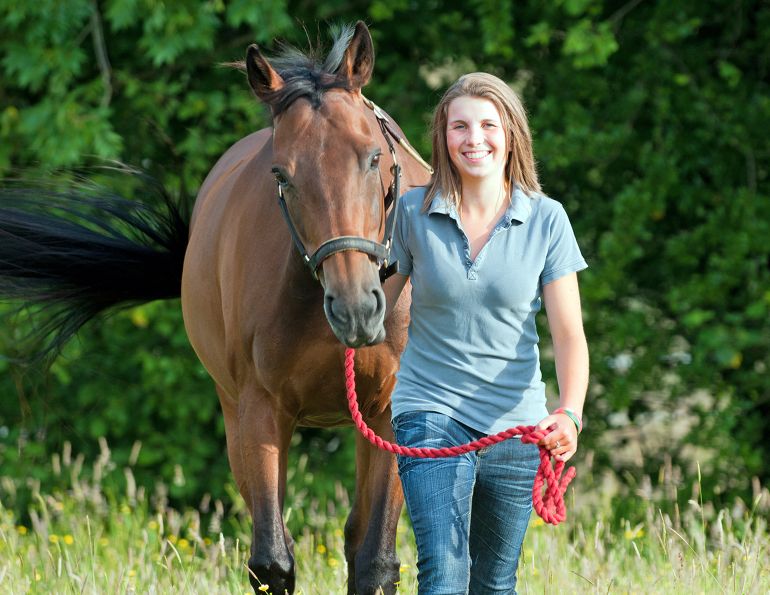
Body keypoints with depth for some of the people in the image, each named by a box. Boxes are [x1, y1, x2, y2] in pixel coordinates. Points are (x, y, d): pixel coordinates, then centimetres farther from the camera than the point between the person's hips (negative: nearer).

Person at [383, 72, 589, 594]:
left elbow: (568, 332, -9)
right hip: (431, 411, -2)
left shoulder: (547, 220, -4)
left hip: (515, 423, 2)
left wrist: (570, 413, -23)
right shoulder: (413, 213, -4)